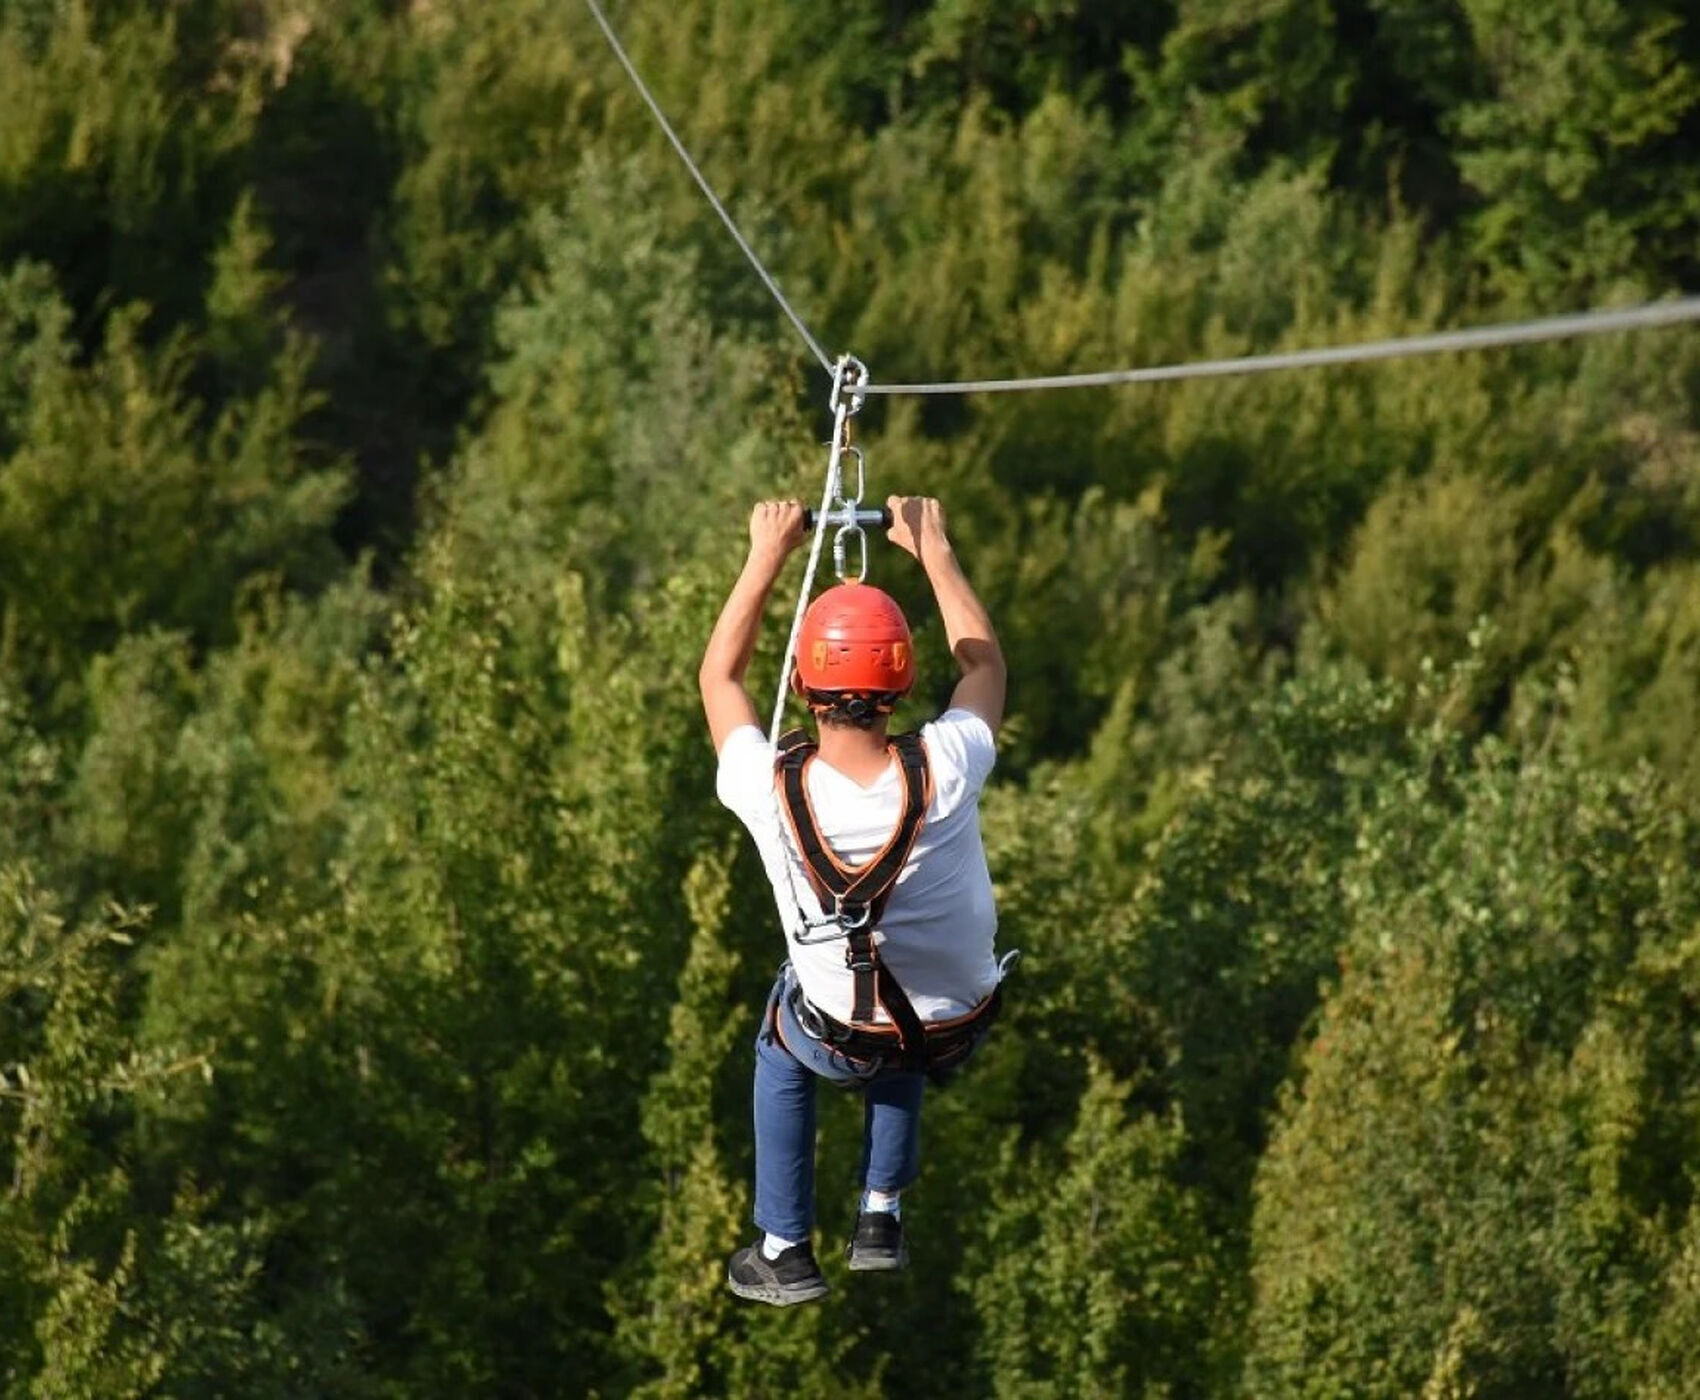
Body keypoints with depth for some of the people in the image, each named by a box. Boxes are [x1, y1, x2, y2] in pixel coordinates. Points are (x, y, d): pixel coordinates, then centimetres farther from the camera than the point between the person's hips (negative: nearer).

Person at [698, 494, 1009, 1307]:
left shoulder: (773, 789, -27)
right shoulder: (943, 773, -28)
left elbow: (718, 677, -5)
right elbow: (984, 663, -4)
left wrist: (767, 556, 1)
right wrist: (933, 550, 4)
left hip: (838, 1045, -1)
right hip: (956, 1032, 1)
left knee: (781, 1050, 35)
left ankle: (785, 1254, 33)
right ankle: (881, 1220, 34)